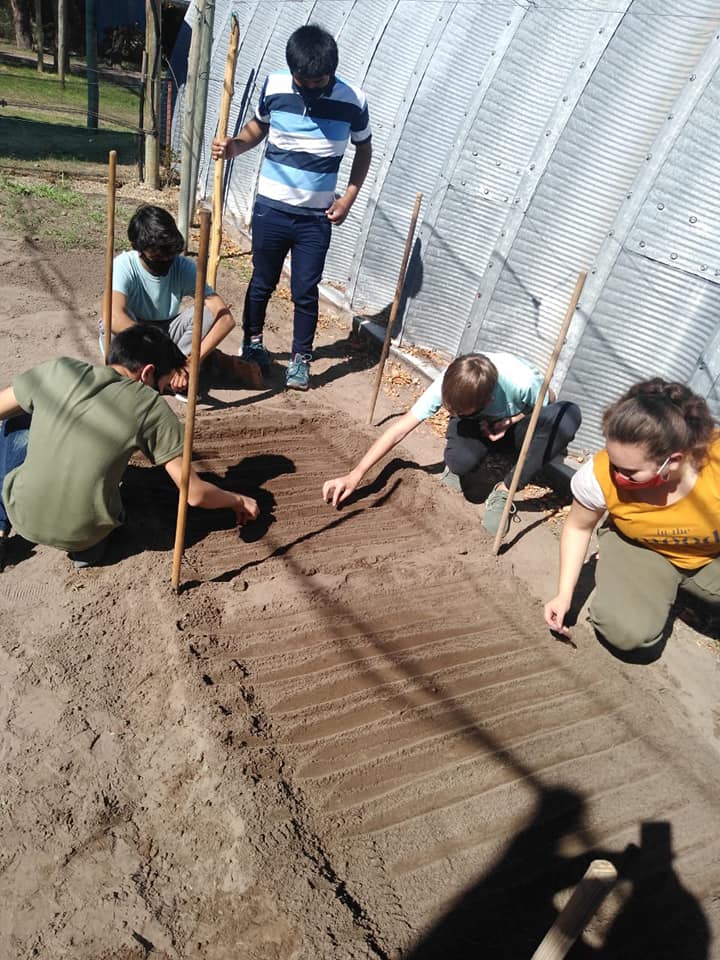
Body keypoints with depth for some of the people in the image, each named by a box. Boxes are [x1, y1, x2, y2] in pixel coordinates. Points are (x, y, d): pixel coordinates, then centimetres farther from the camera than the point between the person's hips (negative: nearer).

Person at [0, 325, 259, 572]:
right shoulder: (152, 408, -10)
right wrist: (238, 500, 10)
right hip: (84, 535, -1)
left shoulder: (58, 370, -4)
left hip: (22, 516, 1)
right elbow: (195, 494, -9)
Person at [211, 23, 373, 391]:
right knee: (262, 283, 13)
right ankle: (252, 343, 34)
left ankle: (300, 358, 20)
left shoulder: (353, 102, -10)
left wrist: (349, 196, -4)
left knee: (305, 292, 4)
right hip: (271, 209, 1)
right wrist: (233, 146, -10)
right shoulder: (274, 87, -7)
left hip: (316, 218, -1)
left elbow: (364, 149, 6)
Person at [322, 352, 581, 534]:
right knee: (460, 462, -38)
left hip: (515, 422, 1)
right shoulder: (449, 384, -32)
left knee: (567, 416, -35)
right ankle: (456, 466, 4)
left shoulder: (522, 382, -37)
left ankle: (503, 493, -23)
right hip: (479, 424, 0)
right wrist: (354, 475, -36)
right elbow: (399, 429, -29)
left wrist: (509, 421, -28)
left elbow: (548, 403, -11)